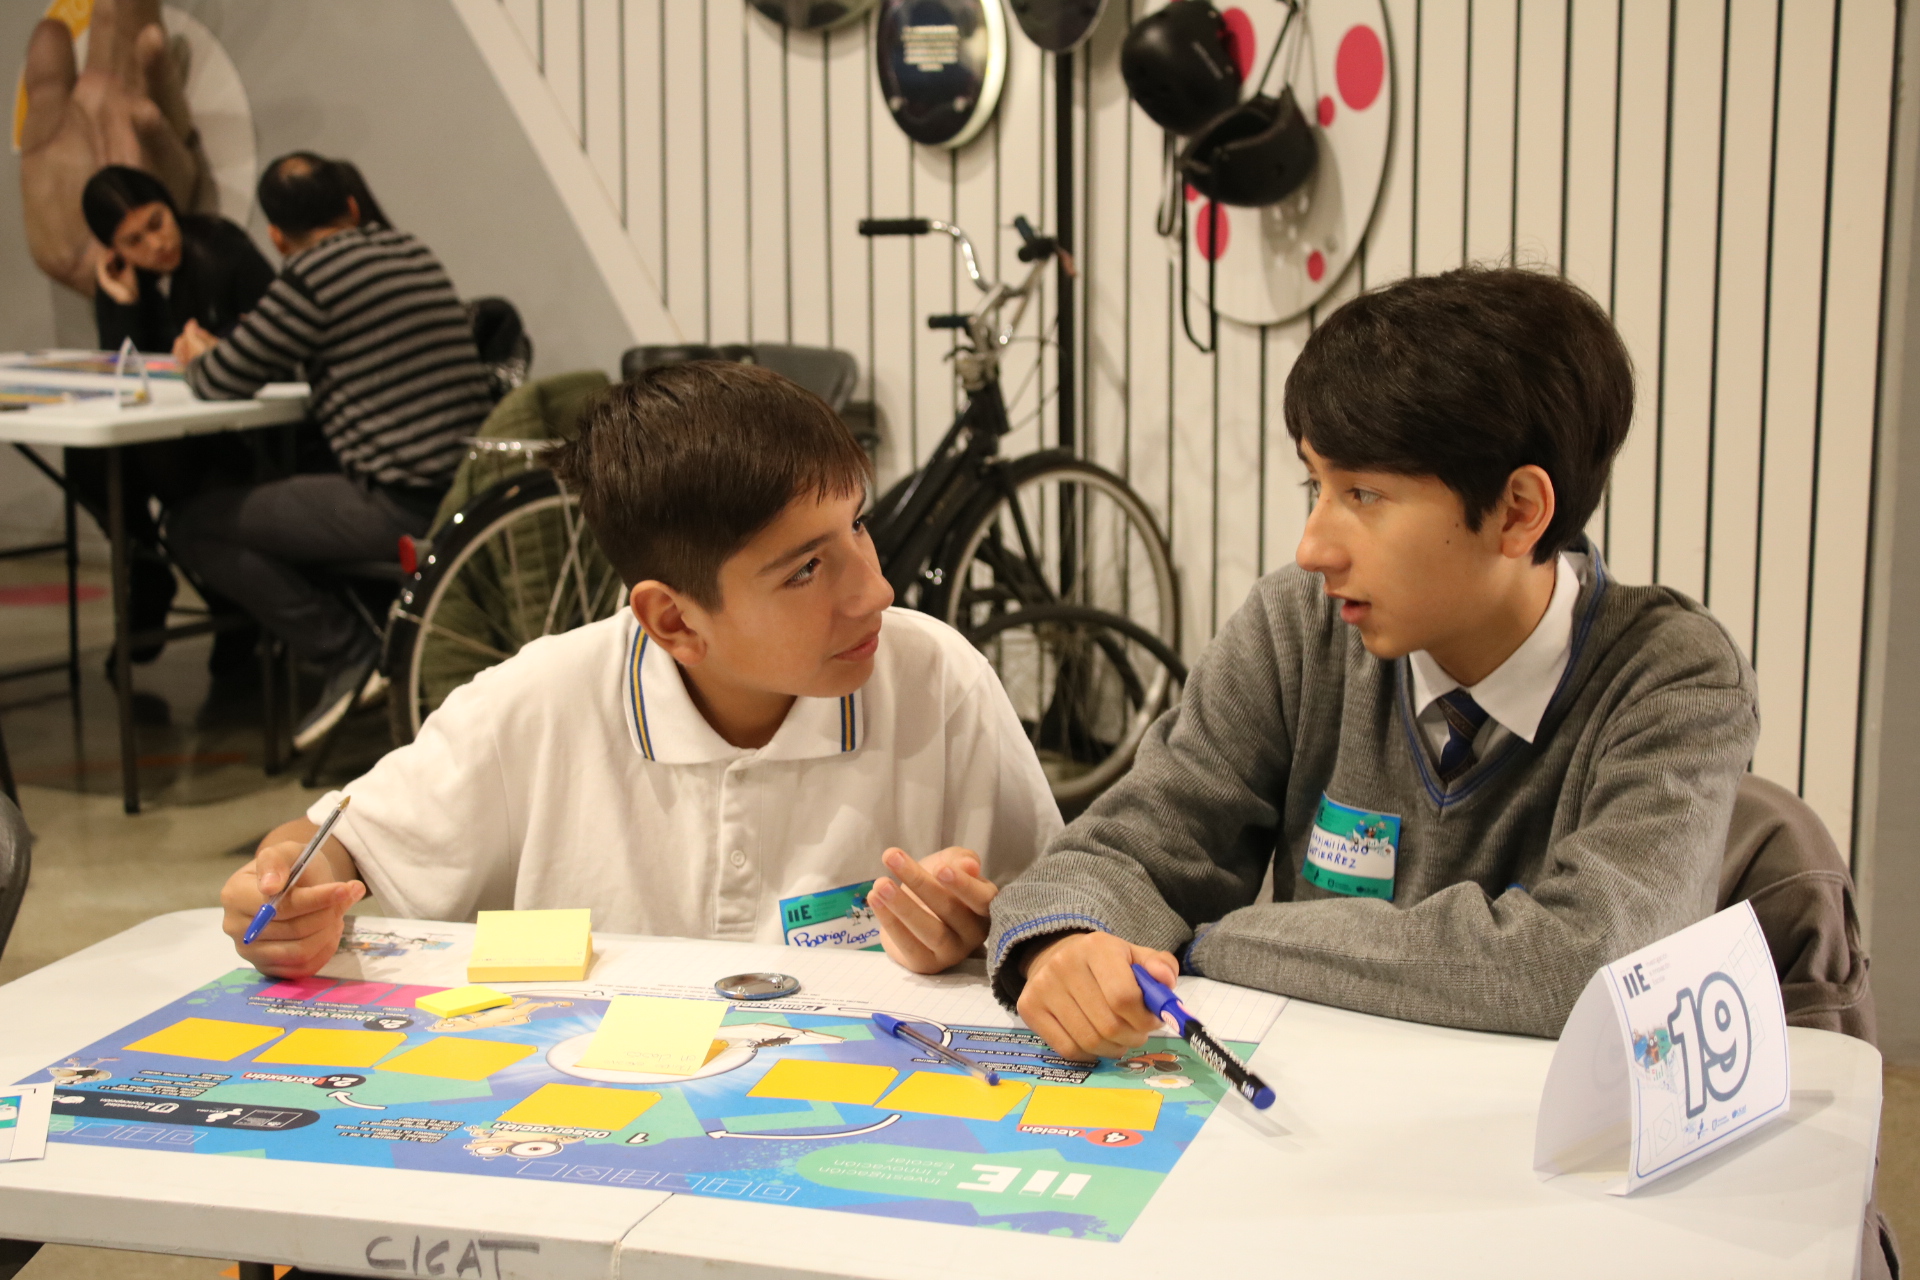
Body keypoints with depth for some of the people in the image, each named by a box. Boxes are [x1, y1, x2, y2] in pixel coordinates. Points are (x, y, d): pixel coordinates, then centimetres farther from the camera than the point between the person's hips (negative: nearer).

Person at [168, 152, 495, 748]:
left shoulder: (314, 275, -10)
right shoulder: (413, 254, 16)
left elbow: (221, 381, -4)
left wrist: (197, 357, 20)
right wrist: (220, 355, 27)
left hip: (401, 508, -9)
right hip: (469, 490, 9)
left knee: (194, 525, 2)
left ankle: (347, 654, -2)